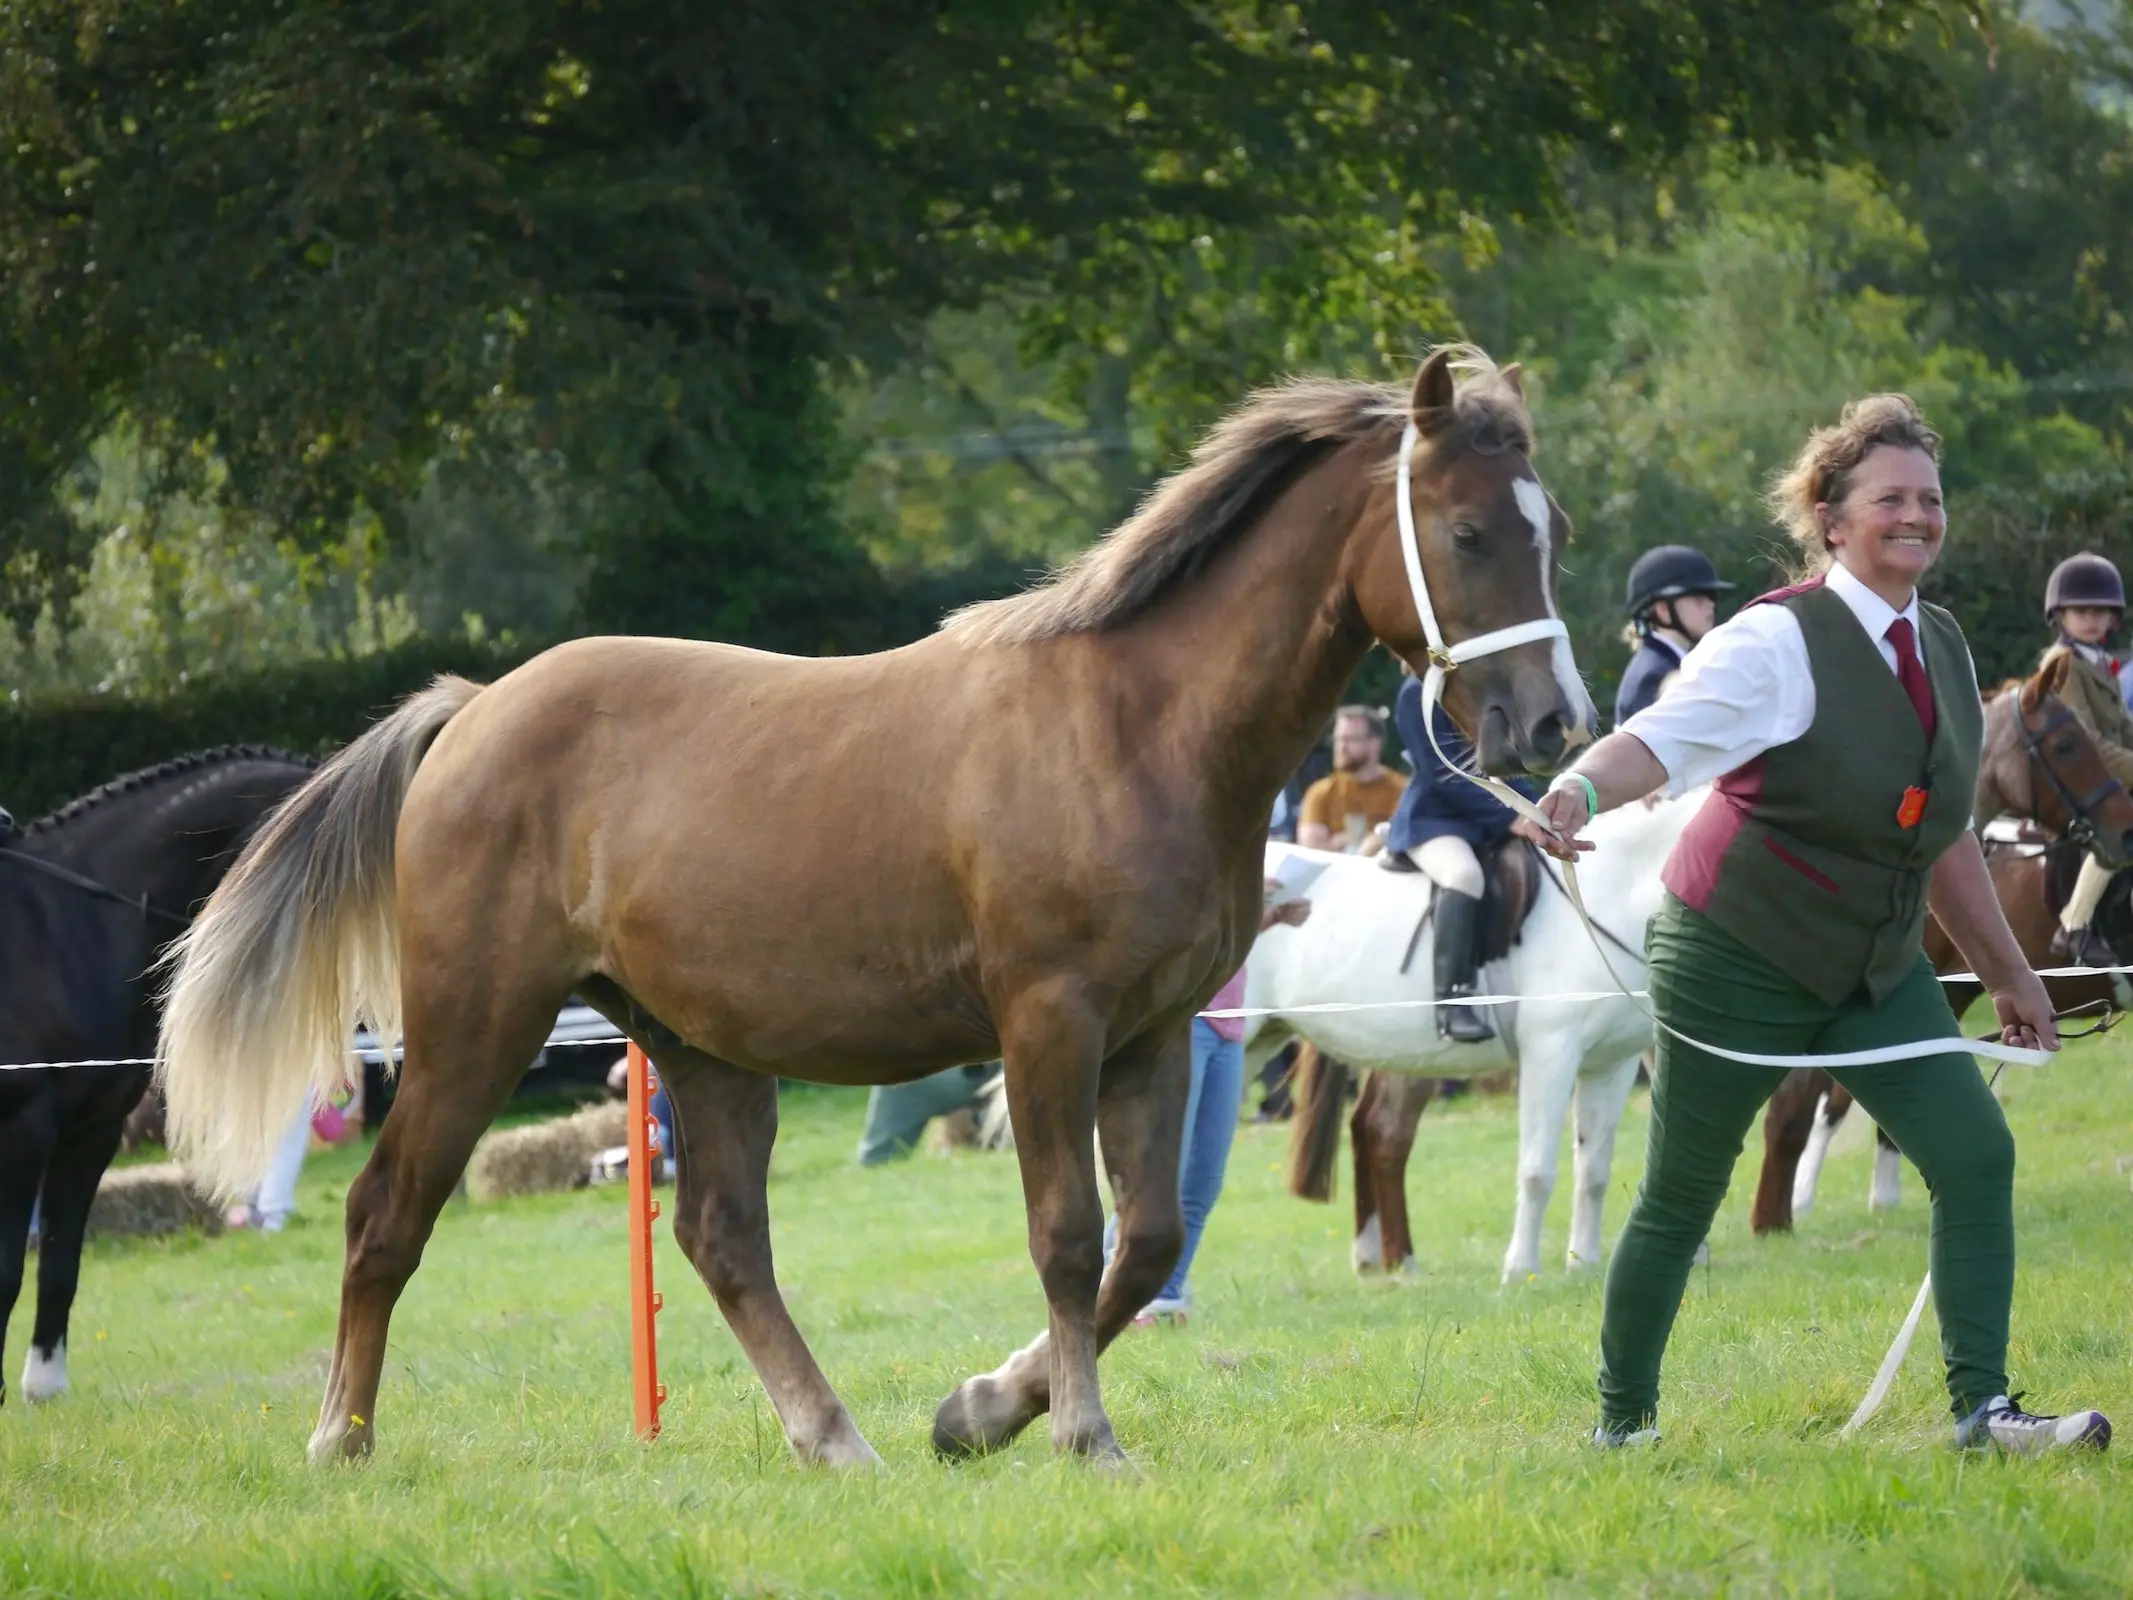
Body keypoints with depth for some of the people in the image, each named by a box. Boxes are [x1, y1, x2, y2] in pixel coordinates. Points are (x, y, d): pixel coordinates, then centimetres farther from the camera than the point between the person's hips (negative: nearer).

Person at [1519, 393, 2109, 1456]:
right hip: (1738, 961, -6)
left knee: (1977, 1157, -8)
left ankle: (1981, 1409, -5)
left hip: (1877, 971, 6)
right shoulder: (1779, 643, -17)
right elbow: (1663, 738, -31)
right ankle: (1622, 1423, 20)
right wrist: (1582, 788, -53)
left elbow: (1945, 838, 17)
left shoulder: (1943, 649, 6)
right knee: (1681, 1197, 4)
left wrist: (2009, 975, 22)